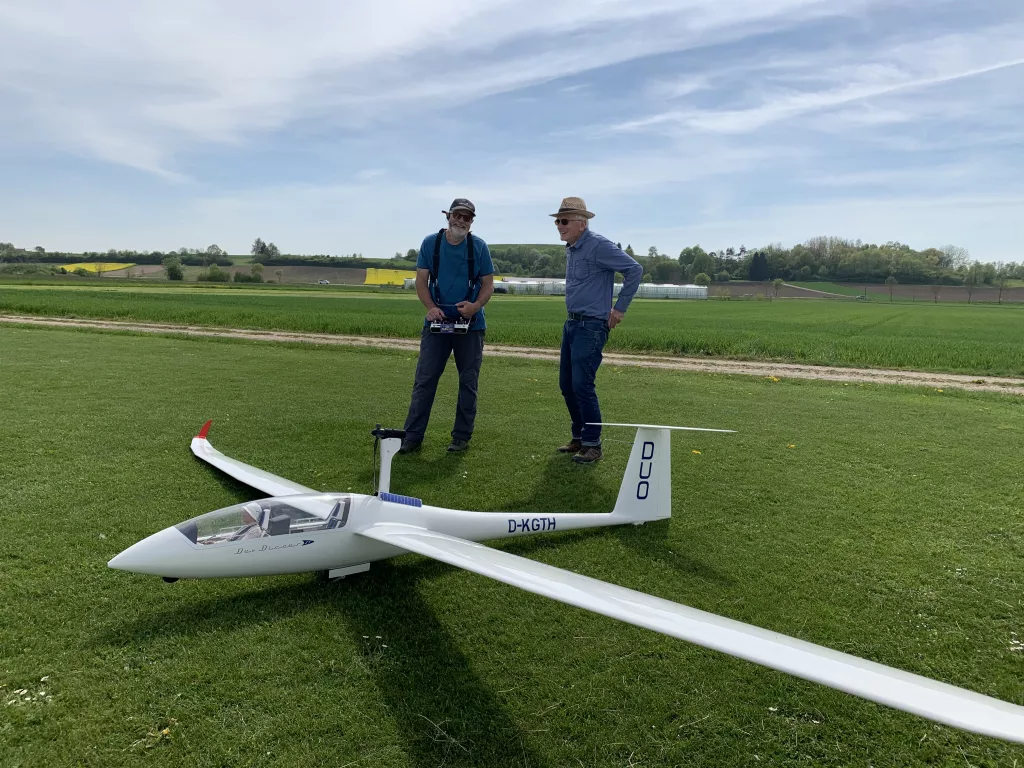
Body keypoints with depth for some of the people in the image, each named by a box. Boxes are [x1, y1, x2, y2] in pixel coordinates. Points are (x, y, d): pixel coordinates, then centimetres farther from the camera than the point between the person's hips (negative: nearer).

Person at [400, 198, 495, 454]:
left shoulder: (479, 247, 0)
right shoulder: (430, 243, 1)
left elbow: (488, 283, 1)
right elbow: (421, 281, 1)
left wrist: (476, 305, -18)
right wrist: (431, 307, -15)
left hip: (470, 323, 0)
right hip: (437, 322, 0)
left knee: (468, 381, 6)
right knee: (424, 379, -2)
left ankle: (462, 436, 17)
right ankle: (412, 436, 3)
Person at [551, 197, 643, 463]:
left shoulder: (599, 246, -14)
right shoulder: (570, 249, 13)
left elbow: (635, 269, -17)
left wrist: (620, 308, -13)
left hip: (591, 326, -9)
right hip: (571, 323, 9)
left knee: (582, 384, -11)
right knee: (567, 384, 11)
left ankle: (592, 444, 1)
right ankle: (579, 437, 24)